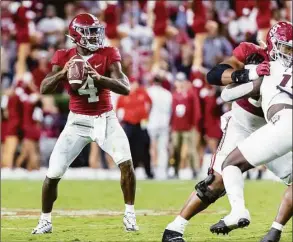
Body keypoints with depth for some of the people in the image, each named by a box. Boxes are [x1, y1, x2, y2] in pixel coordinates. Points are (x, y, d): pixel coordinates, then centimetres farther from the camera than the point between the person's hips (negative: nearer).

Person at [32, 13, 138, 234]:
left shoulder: (108, 55, -8)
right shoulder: (64, 57, -5)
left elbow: (126, 88, -19)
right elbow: (44, 89, -12)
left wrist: (99, 77, -35)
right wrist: (62, 73, -29)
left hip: (105, 118, 0)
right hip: (78, 121, 1)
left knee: (126, 163, -18)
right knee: (53, 174, -4)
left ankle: (130, 215, -2)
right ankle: (45, 220, 15)